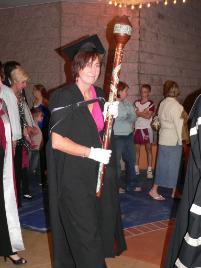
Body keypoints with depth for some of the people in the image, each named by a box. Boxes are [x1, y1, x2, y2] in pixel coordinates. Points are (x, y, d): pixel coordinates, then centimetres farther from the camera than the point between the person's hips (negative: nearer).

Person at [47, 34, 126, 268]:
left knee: (98, 224, 14)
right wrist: (91, 152, -19)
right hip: (73, 174, -7)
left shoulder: (99, 94, 6)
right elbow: (57, 141, -18)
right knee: (83, 231, 0)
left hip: (97, 171, 7)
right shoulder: (64, 97, -14)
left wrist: (110, 115, -3)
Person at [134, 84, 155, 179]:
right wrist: (144, 112, -8)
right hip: (137, 128, 3)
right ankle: (136, 168, 17)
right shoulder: (136, 103, 8)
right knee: (136, 149, 8)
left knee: (148, 149, 3)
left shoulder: (151, 104, -2)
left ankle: (149, 170, 6)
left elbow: (148, 116, -13)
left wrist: (139, 113, -7)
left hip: (147, 128, -3)